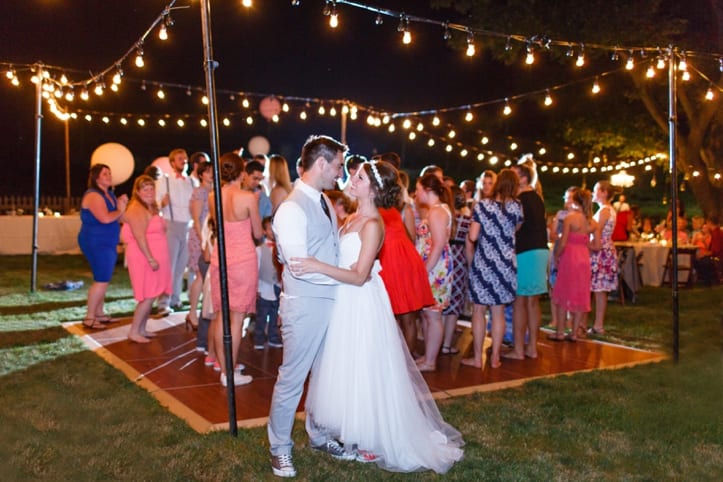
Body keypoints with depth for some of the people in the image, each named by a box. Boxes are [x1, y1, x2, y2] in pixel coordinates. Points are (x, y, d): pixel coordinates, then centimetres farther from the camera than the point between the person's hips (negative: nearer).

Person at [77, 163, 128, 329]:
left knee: (102, 279, 15)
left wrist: (122, 204, -3)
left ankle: (99, 314, 24)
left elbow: (117, 217, 14)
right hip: (96, 243, -10)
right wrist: (120, 210, -12)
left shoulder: (109, 194, 13)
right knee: (102, 280, -10)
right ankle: (89, 318, -3)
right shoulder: (94, 195, -16)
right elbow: (105, 218, -29)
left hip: (107, 243, 10)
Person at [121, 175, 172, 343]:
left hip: (152, 257, 10)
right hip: (144, 258, -10)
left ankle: (142, 329, 20)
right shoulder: (137, 209, -15)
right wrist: (151, 259, -25)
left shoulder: (150, 208, 16)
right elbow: (140, 237, -23)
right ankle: (133, 332, -1)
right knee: (148, 296, -8)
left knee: (151, 296, 12)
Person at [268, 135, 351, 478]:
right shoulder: (292, 209, -19)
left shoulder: (324, 202, 8)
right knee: (292, 378, 6)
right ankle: (280, 449, 24)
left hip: (331, 301, 8)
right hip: (305, 305, -8)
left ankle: (319, 436, 37)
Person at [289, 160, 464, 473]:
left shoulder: (372, 224, -19)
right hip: (346, 301, 9)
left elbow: (359, 276, -24)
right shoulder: (355, 217, 8)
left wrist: (317, 266, -32)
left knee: (364, 371, 4)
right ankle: (356, 431, 35)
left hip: (362, 305, -9)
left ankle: (375, 441, 22)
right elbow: (345, 260, 10)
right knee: (348, 369, 18)